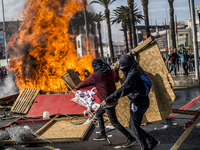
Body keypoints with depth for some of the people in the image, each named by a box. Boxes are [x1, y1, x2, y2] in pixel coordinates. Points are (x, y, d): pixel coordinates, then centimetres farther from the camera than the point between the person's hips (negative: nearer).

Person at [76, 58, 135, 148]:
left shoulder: (95, 76, -16)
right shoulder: (111, 72, 0)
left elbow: (84, 83, 1)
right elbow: (116, 79, 23)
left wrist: (78, 87, 22)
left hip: (108, 103, -8)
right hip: (113, 99, 8)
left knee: (114, 123, 1)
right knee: (98, 114, 25)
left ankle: (130, 139, 3)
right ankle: (103, 135, 28)